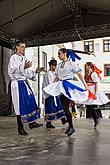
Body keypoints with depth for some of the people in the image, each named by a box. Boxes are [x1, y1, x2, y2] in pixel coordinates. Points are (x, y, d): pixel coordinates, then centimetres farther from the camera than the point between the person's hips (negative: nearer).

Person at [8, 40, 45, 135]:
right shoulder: (13, 58, -5)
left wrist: (35, 71, 9)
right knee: (20, 105, -5)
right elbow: (12, 71, -17)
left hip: (24, 83, 8)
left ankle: (32, 122, 15)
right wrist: (23, 67, -29)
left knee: (30, 102, 6)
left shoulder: (23, 58, 19)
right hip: (17, 84, -8)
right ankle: (20, 128, 4)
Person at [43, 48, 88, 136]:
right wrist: (52, 86, 12)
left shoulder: (71, 63, -2)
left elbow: (80, 75, -4)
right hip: (61, 87, 6)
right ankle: (70, 126, 17)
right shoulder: (59, 65, 15)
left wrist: (85, 86, -7)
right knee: (65, 107, 6)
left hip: (69, 85, -6)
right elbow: (57, 78, 19)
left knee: (65, 107, -13)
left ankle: (71, 127, -3)